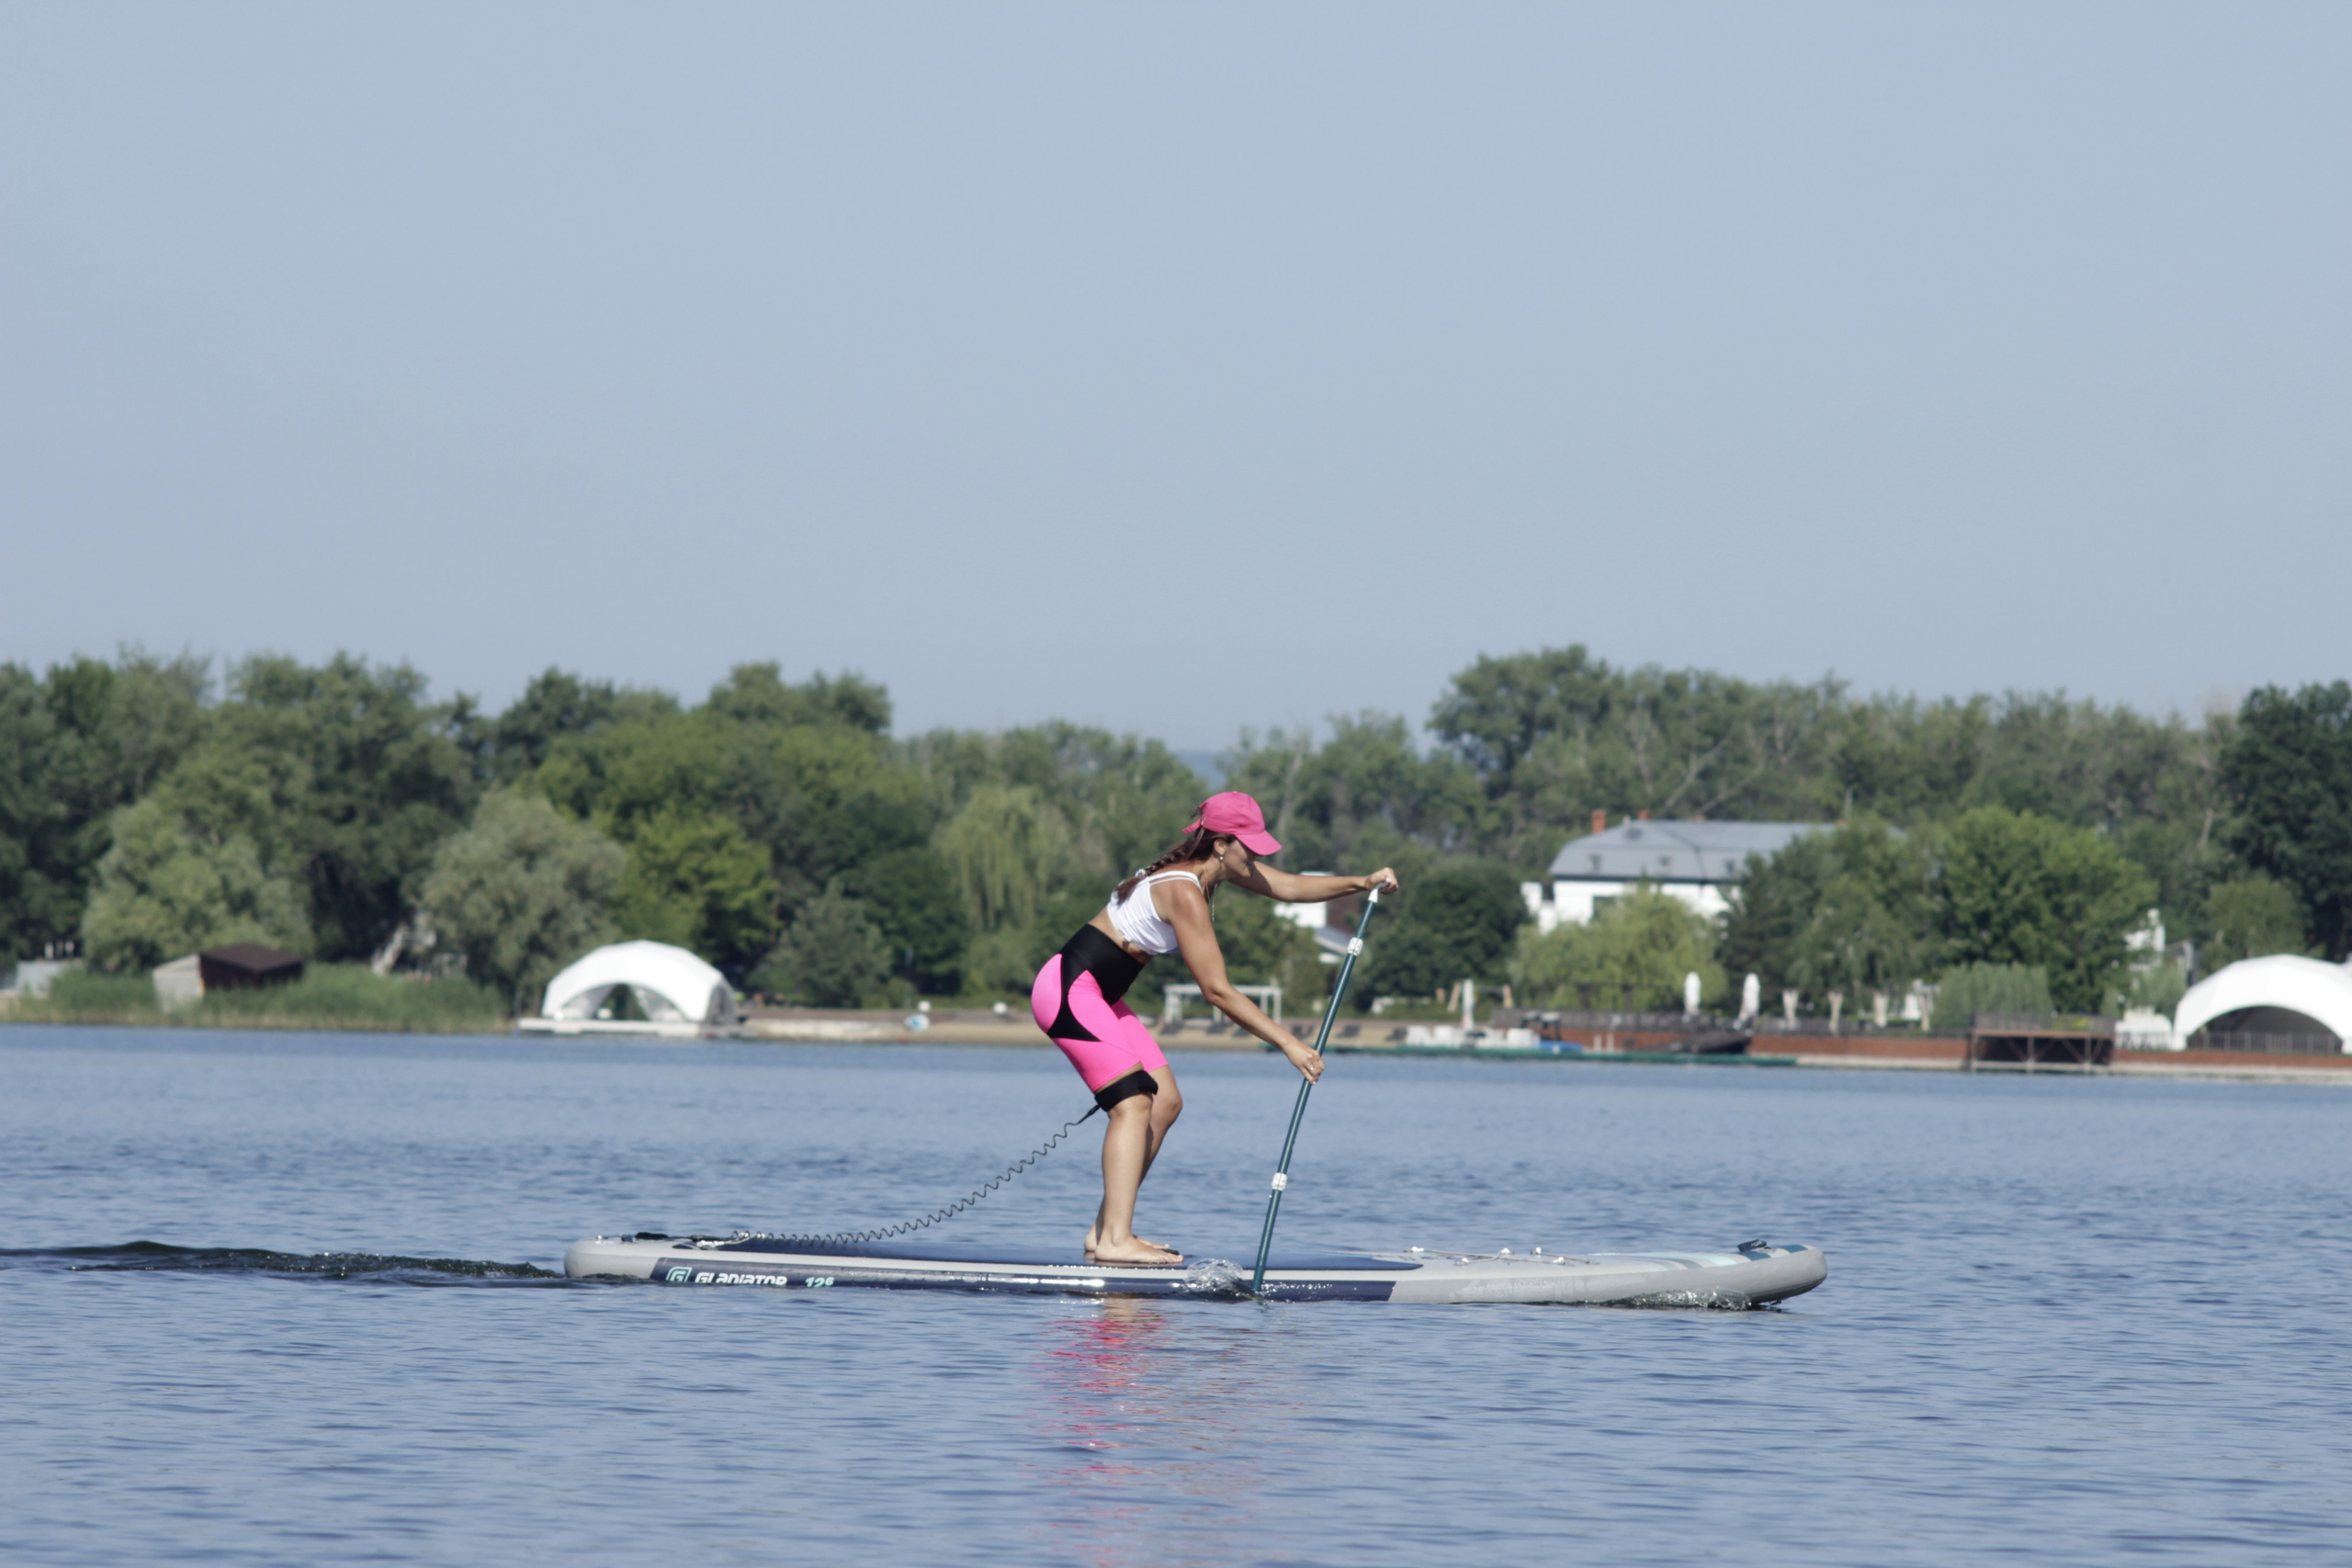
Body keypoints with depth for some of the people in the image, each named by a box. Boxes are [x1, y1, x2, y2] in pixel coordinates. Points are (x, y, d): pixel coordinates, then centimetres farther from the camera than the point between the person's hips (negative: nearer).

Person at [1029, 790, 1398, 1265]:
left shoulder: (1218, 867, 5)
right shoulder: (1184, 893, -23)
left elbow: (1288, 887, 15)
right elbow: (1217, 991, -24)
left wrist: (1361, 883, 0)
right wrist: (1289, 1045, -23)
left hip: (1095, 995, 10)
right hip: (1069, 990, -10)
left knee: (1165, 1102, 8)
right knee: (1135, 1101, -18)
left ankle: (1105, 1231, 8)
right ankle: (1115, 1240, -25)